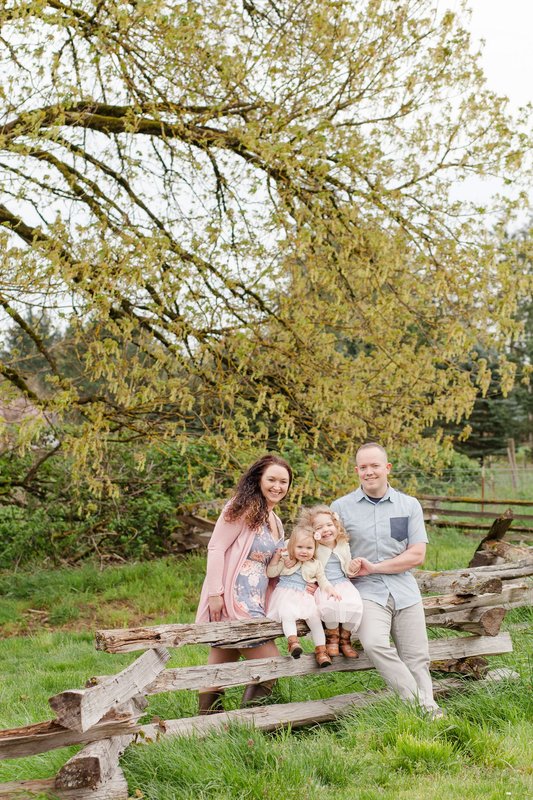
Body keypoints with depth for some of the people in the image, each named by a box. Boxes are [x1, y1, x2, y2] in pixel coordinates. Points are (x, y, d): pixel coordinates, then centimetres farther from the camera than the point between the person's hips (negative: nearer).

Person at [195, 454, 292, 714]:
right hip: (232, 598, -8)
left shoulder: (275, 521, 21)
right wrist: (215, 593, -19)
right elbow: (216, 548, -12)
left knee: (220, 667, 8)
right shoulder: (243, 508, -6)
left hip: (255, 602, 8)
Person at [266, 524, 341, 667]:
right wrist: (276, 557, -8)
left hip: (304, 597, 1)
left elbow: (322, 580, 16)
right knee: (287, 614, -32)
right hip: (286, 596, -1)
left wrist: (330, 589, -4)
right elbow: (271, 573, 3)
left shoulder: (315, 565, 11)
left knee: (314, 616, -20)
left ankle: (321, 648, -16)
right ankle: (292, 640, -40)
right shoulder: (285, 561, 7)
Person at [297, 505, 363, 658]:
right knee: (330, 605, -35)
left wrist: (352, 568, -5)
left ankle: (345, 638, 0)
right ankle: (332, 636, -3)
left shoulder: (344, 546, 8)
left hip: (342, 583, 3)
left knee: (354, 605, -27)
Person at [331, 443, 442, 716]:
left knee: (417, 659, -3)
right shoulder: (341, 507, 6)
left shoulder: (410, 505, 9)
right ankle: (420, 705, -19)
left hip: (405, 590, 2)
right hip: (366, 591, -2)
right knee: (374, 642, -27)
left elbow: (417, 555, 2)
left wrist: (374, 567, -7)